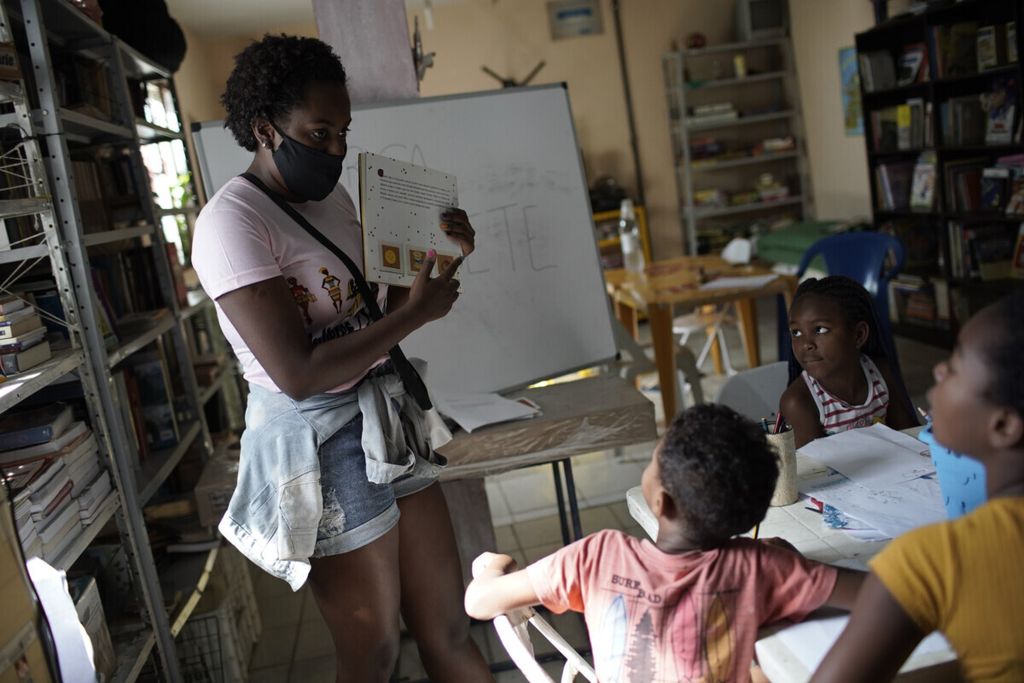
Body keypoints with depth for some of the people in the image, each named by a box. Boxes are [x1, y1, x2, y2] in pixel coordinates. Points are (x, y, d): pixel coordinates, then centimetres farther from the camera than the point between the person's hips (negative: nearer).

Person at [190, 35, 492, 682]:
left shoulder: (334, 199, 9)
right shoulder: (231, 222, -16)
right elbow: (298, 373, -23)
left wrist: (439, 259, 0)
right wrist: (416, 311, -18)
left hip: (388, 422, 7)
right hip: (323, 447, -7)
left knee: (449, 629, 14)